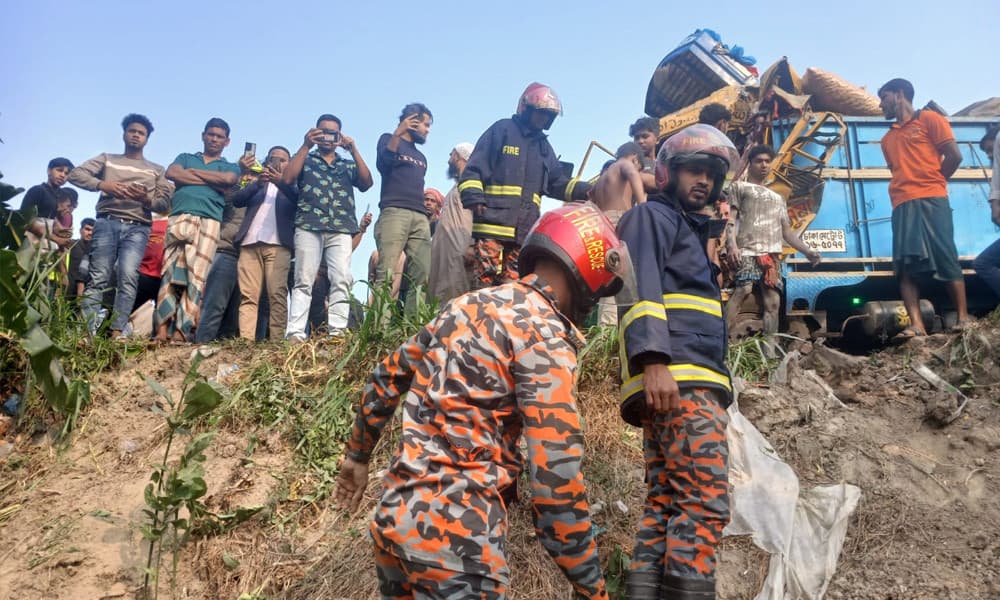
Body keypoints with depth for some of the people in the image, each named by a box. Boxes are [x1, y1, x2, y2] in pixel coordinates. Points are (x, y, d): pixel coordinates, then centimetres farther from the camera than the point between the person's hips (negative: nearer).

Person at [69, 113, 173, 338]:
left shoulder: (157, 170, 22)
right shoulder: (107, 159, 22)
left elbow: (165, 204, 11)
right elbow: (75, 174, 8)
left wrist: (147, 198, -11)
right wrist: (103, 184, -10)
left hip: (137, 228, 0)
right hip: (107, 223, 0)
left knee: (128, 276, -20)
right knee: (98, 277, -11)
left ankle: (116, 333, -24)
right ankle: (86, 333, -15)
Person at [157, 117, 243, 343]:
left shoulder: (229, 166, 23)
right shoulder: (185, 158, 28)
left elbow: (228, 179, -2)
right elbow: (172, 174, 5)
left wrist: (193, 172, 6)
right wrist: (212, 181, 2)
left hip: (209, 221, -1)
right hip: (179, 218, 2)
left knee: (196, 276, -12)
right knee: (170, 272, -9)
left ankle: (181, 332, -17)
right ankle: (162, 330, -14)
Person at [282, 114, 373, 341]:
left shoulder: (348, 164, 25)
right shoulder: (305, 159, 22)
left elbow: (367, 183, 7)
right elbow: (287, 179, 3)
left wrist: (353, 150, 2)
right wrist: (305, 146, 1)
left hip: (341, 229, 1)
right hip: (309, 226, -1)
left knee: (341, 281, -13)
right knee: (303, 281, -10)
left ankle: (337, 332, -17)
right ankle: (295, 333, -16)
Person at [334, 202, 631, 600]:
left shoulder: (467, 304, 12)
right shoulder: (545, 333, -12)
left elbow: (387, 377, 21)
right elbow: (555, 475, -17)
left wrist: (358, 453, 34)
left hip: (394, 514, 8)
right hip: (455, 530, -8)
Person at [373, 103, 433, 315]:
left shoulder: (421, 157, 32)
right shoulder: (389, 140, 14)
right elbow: (383, 162, -7)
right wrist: (398, 133, -18)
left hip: (420, 218, 6)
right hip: (394, 212, -6)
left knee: (424, 275, -10)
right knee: (386, 274, -18)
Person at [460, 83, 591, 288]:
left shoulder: (544, 147, 25)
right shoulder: (501, 130, 6)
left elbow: (559, 183, 21)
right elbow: (474, 169, 0)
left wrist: (590, 190, 6)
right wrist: (474, 199, -16)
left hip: (524, 229, 6)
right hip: (492, 223, -6)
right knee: (486, 282, -14)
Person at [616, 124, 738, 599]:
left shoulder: (689, 229, 32)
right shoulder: (651, 216, 4)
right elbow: (641, 289, -13)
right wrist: (654, 360, -26)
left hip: (689, 384, 10)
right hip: (678, 380, -10)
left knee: (664, 506, 4)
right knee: (704, 504, -17)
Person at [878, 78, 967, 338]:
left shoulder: (929, 119, 9)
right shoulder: (888, 139, 26)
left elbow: (954, 156, 3)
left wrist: (932, 183, 9)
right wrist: (903, 191, 9)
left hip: (930, 200, -5)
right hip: (902, 205, 5)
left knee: (945, 258, -8)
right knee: (906, 265, -8)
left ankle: (963, 318, -3)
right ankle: (916, 324, -12)